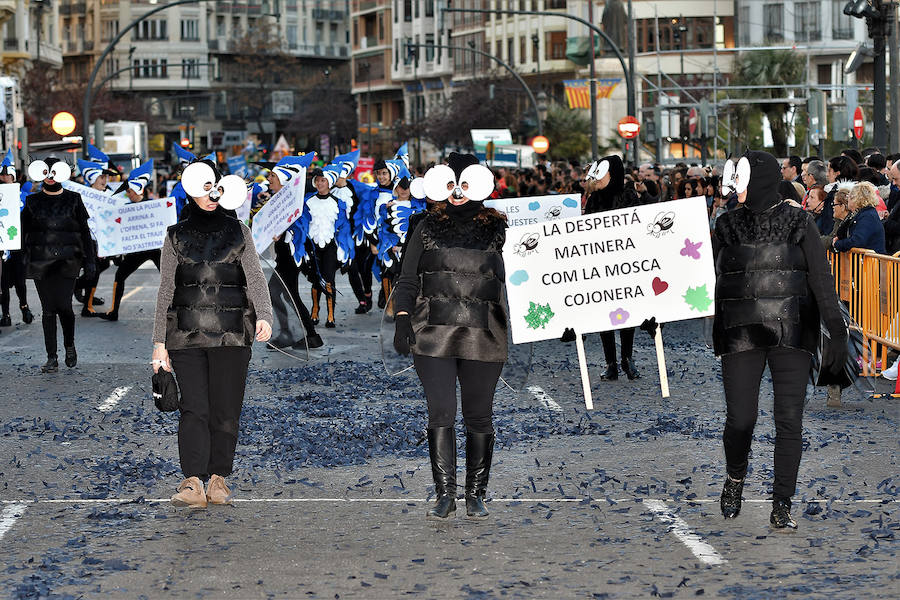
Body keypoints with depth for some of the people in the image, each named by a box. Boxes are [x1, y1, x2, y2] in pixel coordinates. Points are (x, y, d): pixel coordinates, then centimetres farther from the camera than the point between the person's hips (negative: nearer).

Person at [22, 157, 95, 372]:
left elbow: (84, 231, 9)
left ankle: (69, 345, 17)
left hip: (67, 261, -1)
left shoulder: (73, 200, 7)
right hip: (41, 262, 2)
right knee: (48, 309, 1)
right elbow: (24, 231, 10)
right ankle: (52, 358, 6)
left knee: (63, 305, -11)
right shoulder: (33, 201, 9)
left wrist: (89, 260, 4)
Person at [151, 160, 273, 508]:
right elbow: (166, 291, 10)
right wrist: (159, 342, 5)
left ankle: (218, 479, 12)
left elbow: (255, 278, 0)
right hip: (187, 334, 0)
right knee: (194, 408, -10)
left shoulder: (238, 232, 10)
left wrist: (264, 316, -19)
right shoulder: (176, 236, 10)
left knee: (226, 410, 1)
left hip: (231, 335, 1)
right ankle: (193, 483, -16)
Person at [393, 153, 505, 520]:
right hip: (434, 335, 0)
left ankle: (476, 494, 15)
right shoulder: (427, 227, 9)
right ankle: (445, 494, 1)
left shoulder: (498, 230, 7)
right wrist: (402, 318, -2)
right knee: (440, 414, -5)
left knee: (479, 417, 5)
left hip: (483, 337, 0)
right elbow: (408, 279, 10)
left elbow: (515, 277, 11)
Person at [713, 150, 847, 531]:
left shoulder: (798, 223, 1)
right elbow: (717, 281, 10)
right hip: (741, 335, 1)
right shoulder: (728, 225, 7)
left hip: (791, 332, -1)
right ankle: (735, 478, 26)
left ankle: (782, 507, 4)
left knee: (789, 420, -4)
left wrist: (837, 333, -7)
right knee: (740, 419, -5)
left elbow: (822, 280, -1)